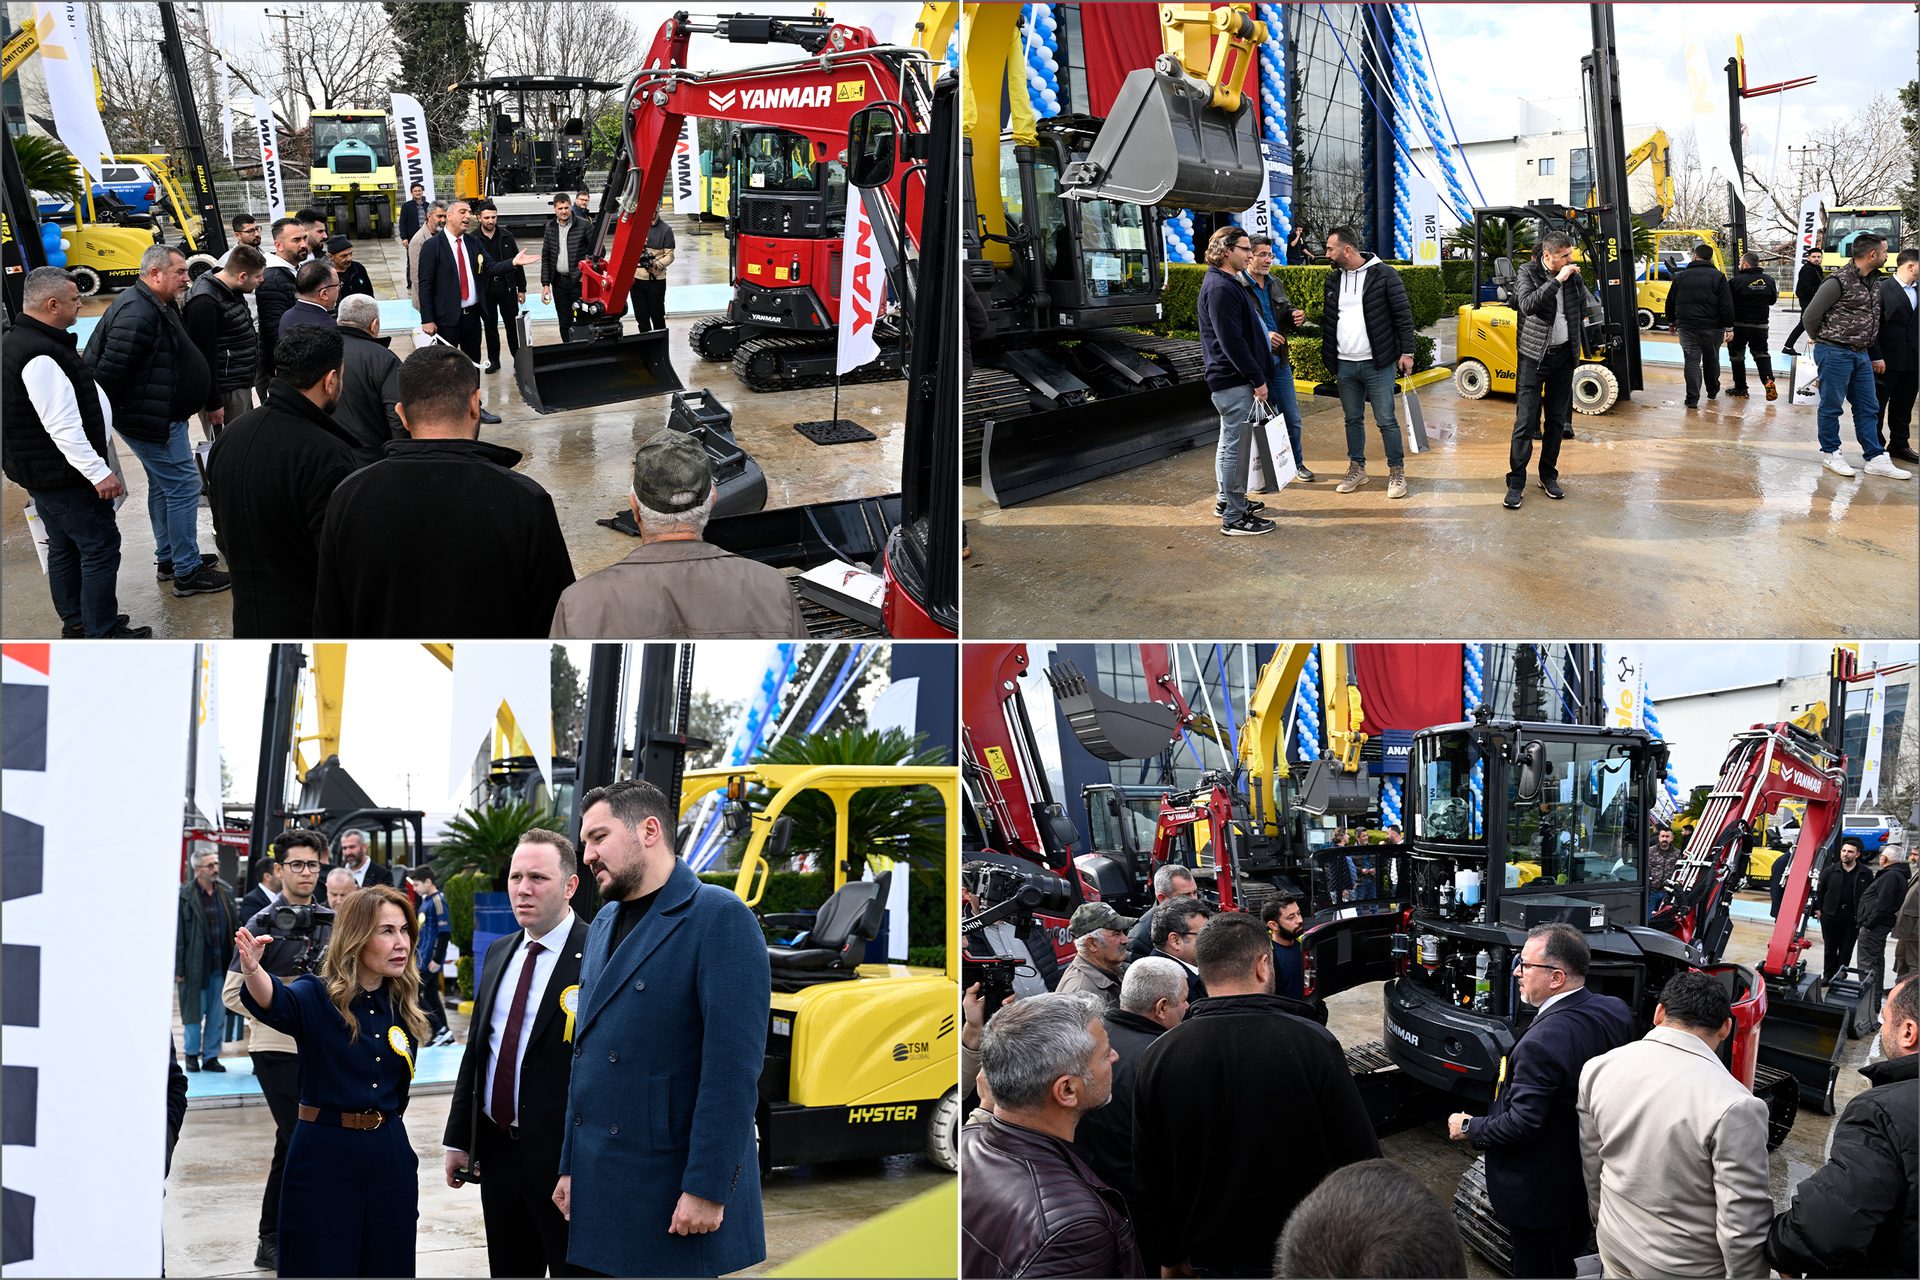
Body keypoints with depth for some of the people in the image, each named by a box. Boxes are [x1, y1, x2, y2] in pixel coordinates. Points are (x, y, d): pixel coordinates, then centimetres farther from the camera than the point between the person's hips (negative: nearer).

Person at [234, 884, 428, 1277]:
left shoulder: (402, 1006, 6)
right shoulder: (316, 997, -9)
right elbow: (274, 1001, -33)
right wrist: (252, 969, -53)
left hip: (388, 1155, 5)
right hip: (324, 1155, -5)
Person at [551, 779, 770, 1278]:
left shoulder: (719, 918, -11)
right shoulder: (604, 923, 15)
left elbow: (733, 1067, -17)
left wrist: (707, 1189, -19)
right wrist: (570, 1166, 15)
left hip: (671, 1193, -7)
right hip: (600, 1189, 7)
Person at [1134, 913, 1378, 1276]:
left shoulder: (1156, 1058, -9)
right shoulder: (1312, 1044, -18)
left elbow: (1149, 1180, -1)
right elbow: (1360, 1159, -12)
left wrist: (1168, 1255, 13)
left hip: (1210, 1259, 2)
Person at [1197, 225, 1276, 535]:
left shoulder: (1227, 283, 15)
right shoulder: (1220, 288, -19)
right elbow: (1231, 340, -24)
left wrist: (1257, 374, 20)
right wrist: (1257, 378, -20)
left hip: (1230, 379, 11)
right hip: (1235, 381, -11)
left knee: (1230, 442, 20)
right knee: (1237, 446, -6)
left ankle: (1227, 499, 32)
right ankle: (1234, 517, -3)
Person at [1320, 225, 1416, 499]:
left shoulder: (1384, 275, -8)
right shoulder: (1333, 279, 8)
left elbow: (1403, 314, -7)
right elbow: (1327, 321, 14)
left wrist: (1407, 352, -10)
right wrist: (1328, 358, 10)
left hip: (1377, 363, -5)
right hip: (1345, 365, 5)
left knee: (1386, 420, -1)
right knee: (1353, 419, 13)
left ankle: (1397, 472, 9)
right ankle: (1357, 469, 25)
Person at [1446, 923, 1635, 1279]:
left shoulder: (1541, 1042, -32)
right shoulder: (1616, 1011, -7)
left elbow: (1521, 1125, -28)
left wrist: (1469, 1128, -12)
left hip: (1542, 1195, -8)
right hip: (1593, 1179, 8)